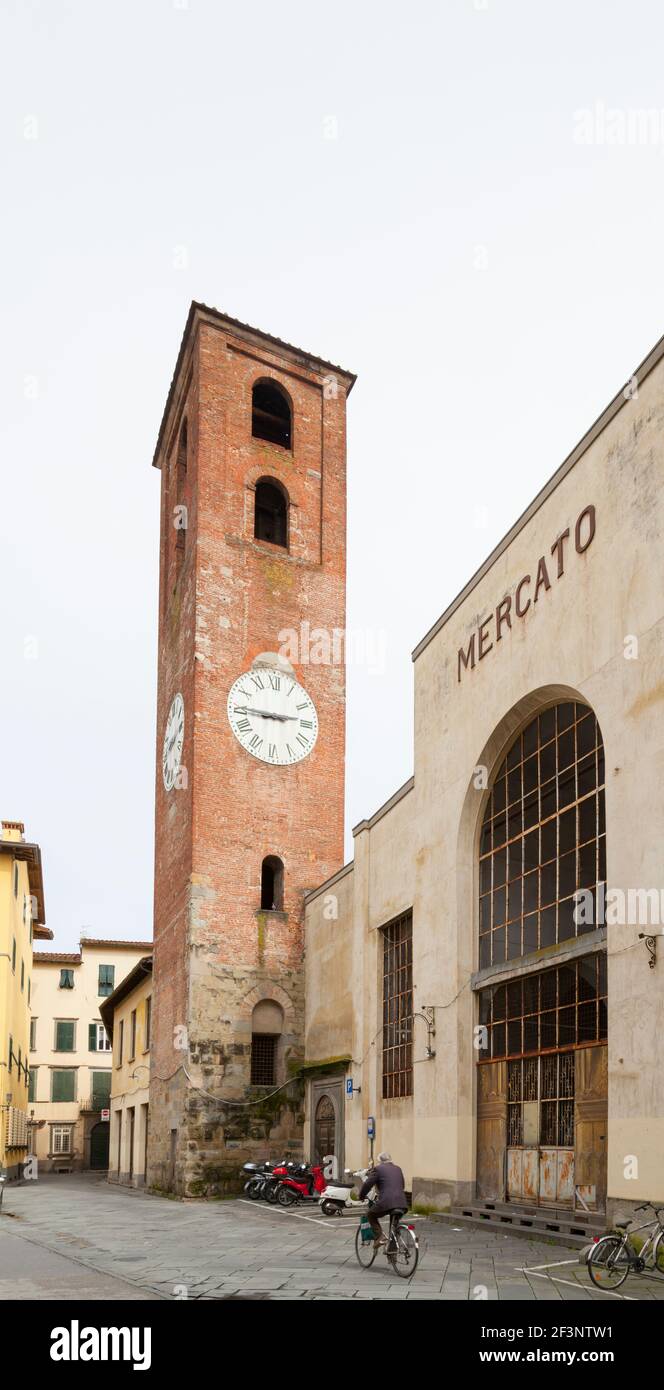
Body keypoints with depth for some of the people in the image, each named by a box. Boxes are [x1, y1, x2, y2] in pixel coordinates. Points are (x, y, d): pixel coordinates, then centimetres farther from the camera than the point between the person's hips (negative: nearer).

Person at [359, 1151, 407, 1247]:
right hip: (401, 1202, 6)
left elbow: (367, 1184, 4)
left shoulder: (378, 1169, 5)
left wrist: (361, 1196, 20)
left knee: (371, 1215, 18)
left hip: (386, 1202, -6)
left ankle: (379, 1237, 2)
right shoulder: (398, 1169, 23)